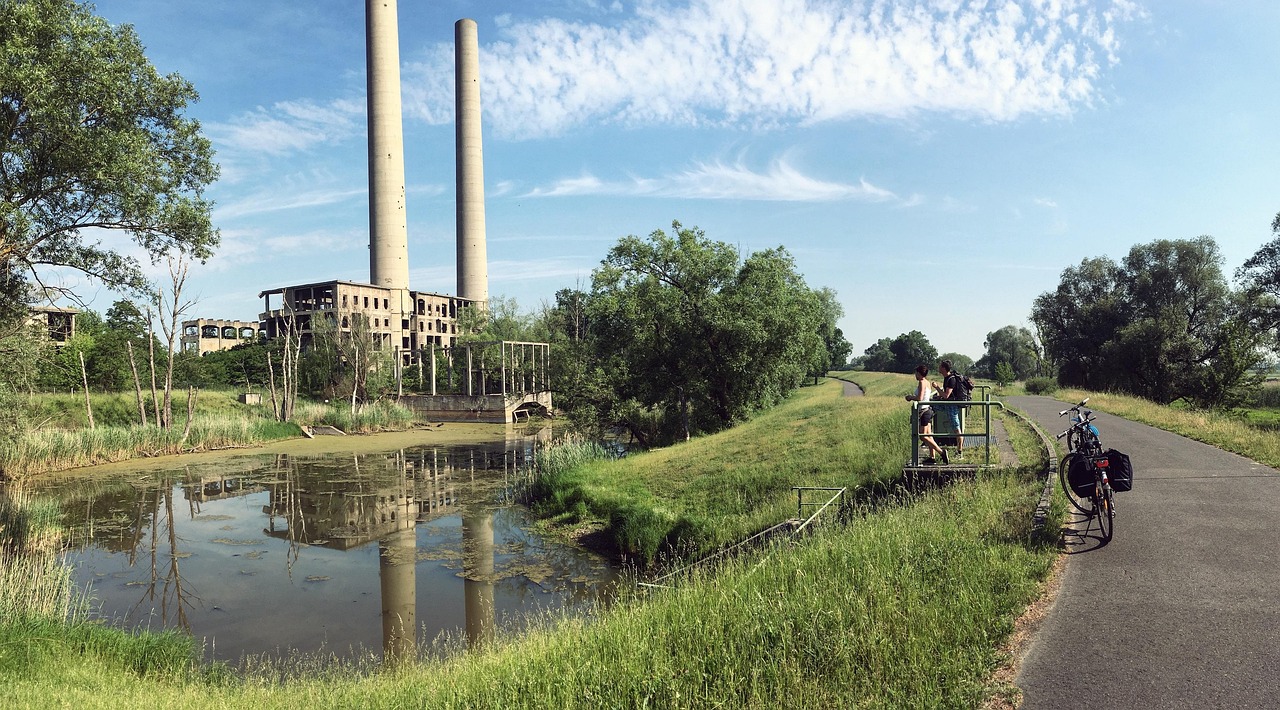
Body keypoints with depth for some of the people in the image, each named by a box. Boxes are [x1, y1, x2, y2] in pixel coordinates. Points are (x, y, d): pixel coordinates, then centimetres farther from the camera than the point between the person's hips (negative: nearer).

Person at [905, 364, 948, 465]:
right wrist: (912, 397, 14)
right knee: (929, 435, 10)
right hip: (928, 410, 9)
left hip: (924, 411, -9)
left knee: (923, 436, -6)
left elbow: (919, 398, -22)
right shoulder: (928, 383, 12)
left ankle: (941, 451, -11)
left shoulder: (922, 382, -15)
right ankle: (932, 458, 10)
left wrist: (911, 397, -5)